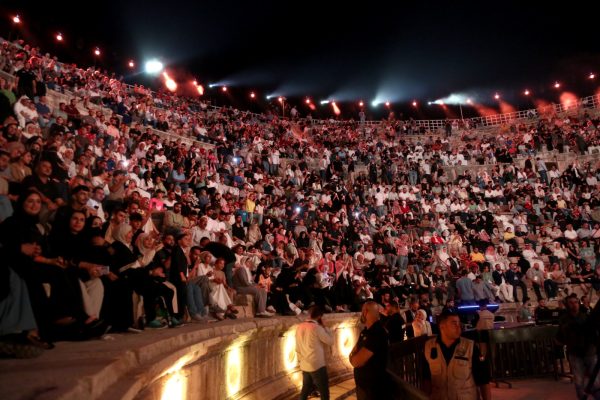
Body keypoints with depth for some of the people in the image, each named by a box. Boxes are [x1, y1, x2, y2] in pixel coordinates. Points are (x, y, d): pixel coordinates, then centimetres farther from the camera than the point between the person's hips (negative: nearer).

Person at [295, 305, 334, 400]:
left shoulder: (300, 327, 3)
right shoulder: (317, 328, -17)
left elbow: (297, 347, 10)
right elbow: (330, 341, -8)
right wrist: (324, 326, -3)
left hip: (304, 366, 7)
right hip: (317, 366, -7)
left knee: (305, 390, 19)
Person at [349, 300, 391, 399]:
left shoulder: (376, 333, -26)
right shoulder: (366, 331, 7)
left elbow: (356, 361, -26)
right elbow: (353, 353, 9)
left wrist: (353, 357, -4)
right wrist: (355, 357, -13)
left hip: (373, 387, -8)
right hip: (362, 383, 9)